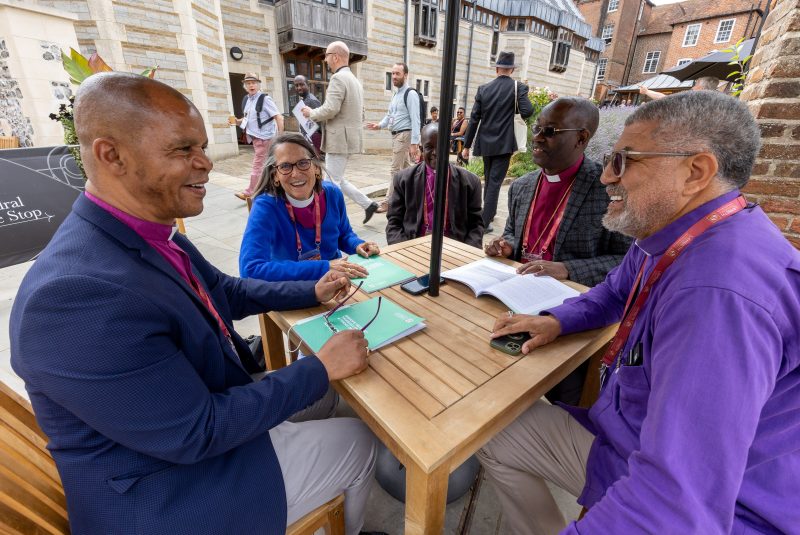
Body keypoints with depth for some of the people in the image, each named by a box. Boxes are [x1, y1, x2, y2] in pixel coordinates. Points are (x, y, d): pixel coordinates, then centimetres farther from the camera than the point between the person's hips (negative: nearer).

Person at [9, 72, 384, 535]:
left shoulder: (152, 233, -7)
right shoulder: (76, 293, -35)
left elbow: (225, 292, 8)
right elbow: (198, 432, -30)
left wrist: (311, 291, 2)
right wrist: (321, 368, -23)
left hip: (209, 408, 7)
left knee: (326, 403, 23)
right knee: (361, 443, 7)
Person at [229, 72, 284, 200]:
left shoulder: (264, 99, -11)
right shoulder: (246, 100, 11)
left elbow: (279, 117, -15)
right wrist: (237, 121, 2)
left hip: (264, 137, -8)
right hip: (255, 137, 8)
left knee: (257, 164, -5)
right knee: (265, 164, 14)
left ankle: (249, 192, 1)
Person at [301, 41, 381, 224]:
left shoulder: (338, 78, -13)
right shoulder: (354, 79, 17)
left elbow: (330, 109, -24)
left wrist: (311, 113, -5)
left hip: (339, 139, -10)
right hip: (346, 138, 10)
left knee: (333, 183, -2)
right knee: (337, 179, 17)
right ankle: (368, 204, 18)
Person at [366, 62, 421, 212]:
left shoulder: (410, 94, -11)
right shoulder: (396, 94, 16)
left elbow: (415, 120, -18)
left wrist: (414, 143, -24)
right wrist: (380, 125, -1)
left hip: (404, 135, -9)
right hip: (396, 135, 9)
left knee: (395, 170, -7)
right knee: (405, 168, 14)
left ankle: (389, 202, -2)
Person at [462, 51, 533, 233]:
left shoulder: (483, 88, 3)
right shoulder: (519, 87, -4)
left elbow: (474, 119, 0)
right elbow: (527, 111, -16)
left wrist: (467, 145, 3)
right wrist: (515, 108, 7)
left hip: (486, 143, 4)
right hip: (504, 143, -4)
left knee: (489, 179, 19)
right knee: (495, 182, -2)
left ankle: (489, 212, 34)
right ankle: (485, 221, -5)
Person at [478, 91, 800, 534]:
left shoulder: (717, 295, -35)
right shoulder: (668, 236, -3)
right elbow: (617, 292, 16)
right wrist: (557, 320, -2)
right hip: (626, 438, 8)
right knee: (497, 439, 12)